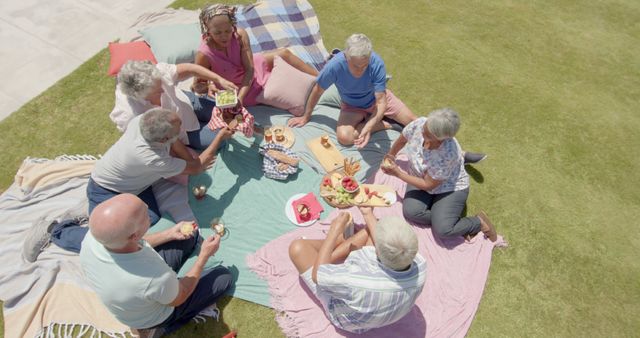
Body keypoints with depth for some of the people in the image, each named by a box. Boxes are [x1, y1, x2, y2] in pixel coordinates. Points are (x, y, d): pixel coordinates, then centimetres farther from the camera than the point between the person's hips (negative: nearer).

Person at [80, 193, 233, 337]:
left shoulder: (92, 236, -29)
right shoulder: (155, 278, -44)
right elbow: (178, 299, -19)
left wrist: (169, 234, -2)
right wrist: (204, 255, -13)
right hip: (152, 317, -5)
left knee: (190, 234, 11)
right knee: (224, 276, 10)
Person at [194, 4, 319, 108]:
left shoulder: (240, 35, -25)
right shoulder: (204, 55, -33)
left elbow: (250, 70, -26)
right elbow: (197, 86, -17)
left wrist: (240, 97, -38)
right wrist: (209, 87, -39)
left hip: (251, 71, 4)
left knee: (284, 53, 3)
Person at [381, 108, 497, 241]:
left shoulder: (448, 154, -37)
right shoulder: (419, 124, -24)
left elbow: (428, 185, -25)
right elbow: (402, 140, 1)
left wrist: (397, 173, -23)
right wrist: (390, 156, 14)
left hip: (450, 187, -5)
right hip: (421, 178, 5)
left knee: (442, 230, -20)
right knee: (410, 212, -22)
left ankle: (479, 222, 8)